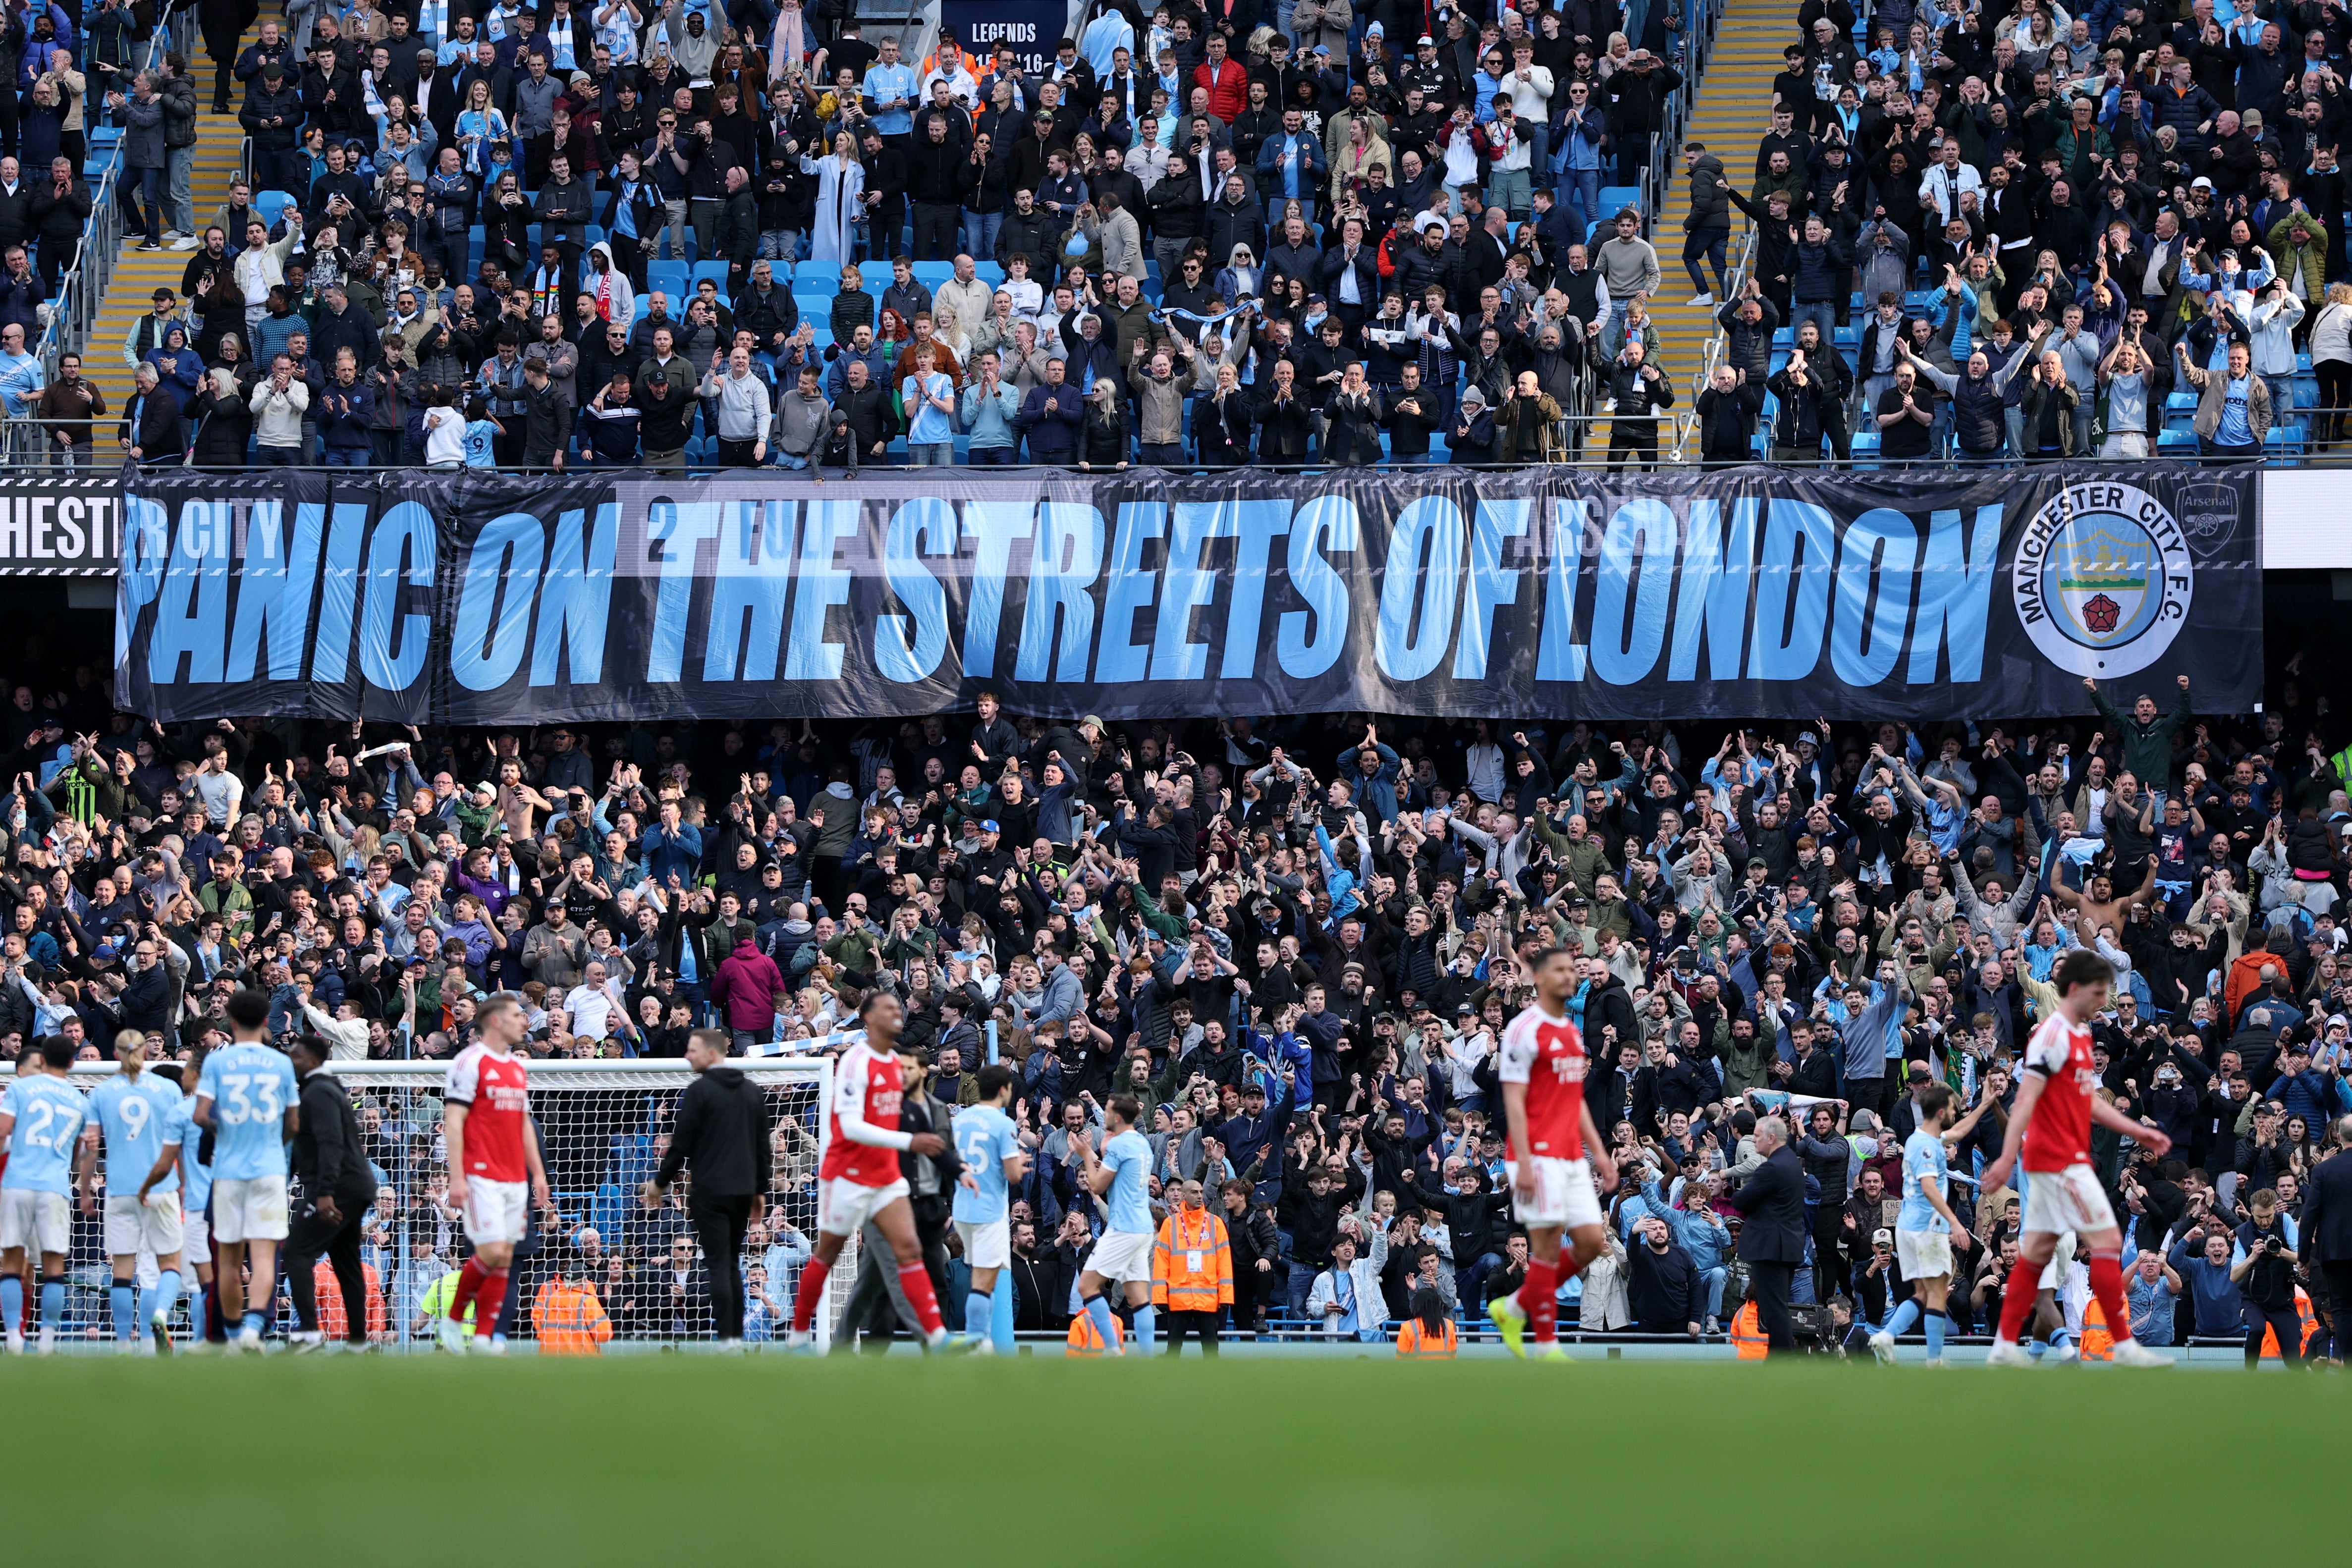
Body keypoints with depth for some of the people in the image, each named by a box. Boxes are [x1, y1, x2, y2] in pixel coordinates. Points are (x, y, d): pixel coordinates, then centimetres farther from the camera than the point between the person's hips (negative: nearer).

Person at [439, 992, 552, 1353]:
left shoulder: (519, 1067, 16)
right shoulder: (470, 1062, -7)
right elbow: (453, 1121, -12)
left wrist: (538, 1173, 17)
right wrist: (457, 1177, -18)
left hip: (515, 1180, 7)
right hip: (481, 1177, -7)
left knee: (505, 1258, 3)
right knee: (491, 1252, -15)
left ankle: (486, 1338, 5)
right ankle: (454, 1319, 4)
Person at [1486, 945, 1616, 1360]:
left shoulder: (1572, 1032, 17)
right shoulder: (1524, 1030, -9)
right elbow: (1514, 1101, -13)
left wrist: (1598, 1151, 18)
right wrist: (1523, 1163, -20)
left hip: (1572, 1158, 8)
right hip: (1539, 1156, -8)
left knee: (1591, 1241, 3)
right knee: (1547, 1244, -7)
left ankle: (1515, 1309, 17)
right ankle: (1547, 1346, -1)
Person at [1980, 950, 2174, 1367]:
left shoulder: (2079, 1035, 16)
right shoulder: (2052, 1034, -14)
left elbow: (2089, 1101, 24)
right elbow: (2026, 1100, -21)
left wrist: (2137, 1131, 20)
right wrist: (2008, 1158, -27)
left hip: (2063, 1159, 10)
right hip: (2061, 1160, -10)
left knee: (2037, 1251, 10)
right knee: (2107, 1242, -8)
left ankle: (2005, 1346, 11)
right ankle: (2124, 1345, -6)